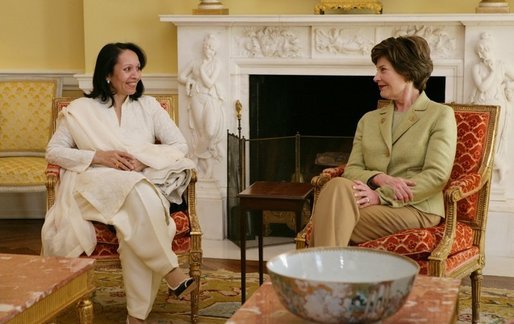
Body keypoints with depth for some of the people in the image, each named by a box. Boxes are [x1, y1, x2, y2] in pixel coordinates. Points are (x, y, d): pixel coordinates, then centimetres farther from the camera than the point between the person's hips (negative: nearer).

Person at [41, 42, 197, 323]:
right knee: (138, 190, -38)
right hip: (98, 186, -2)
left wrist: (144, 162, -10)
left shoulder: (148, 106, 14)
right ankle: (171, 272, -30)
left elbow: (180, 145, 9)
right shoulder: (81, 110, 8)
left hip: (144, 182, 2)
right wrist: (99, 156, -10)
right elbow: (53, 151, 6)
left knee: (136, 222, -36)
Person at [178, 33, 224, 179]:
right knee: (202, 132, -6)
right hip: (197, 99, 1)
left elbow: (209, 83, -7)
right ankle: (206, 167, 4)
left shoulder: (216, 64, 4)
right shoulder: (194, 63, 11)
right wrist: (189, 81, 0)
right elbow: (181, 77, 16)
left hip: (211, 100, -1)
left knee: (211, 131, -14)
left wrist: (202, 69, -5)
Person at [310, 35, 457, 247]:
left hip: (415, 209, -4)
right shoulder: (369, 120, 25)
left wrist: (381, 196, -16)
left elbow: (437, 175, -6)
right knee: (338, 185, -32)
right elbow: (351, 169, 13)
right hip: (375, 205, 5)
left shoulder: (440, 115, 8)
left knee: (338, 189, -31)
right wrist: (378, 179, -11)